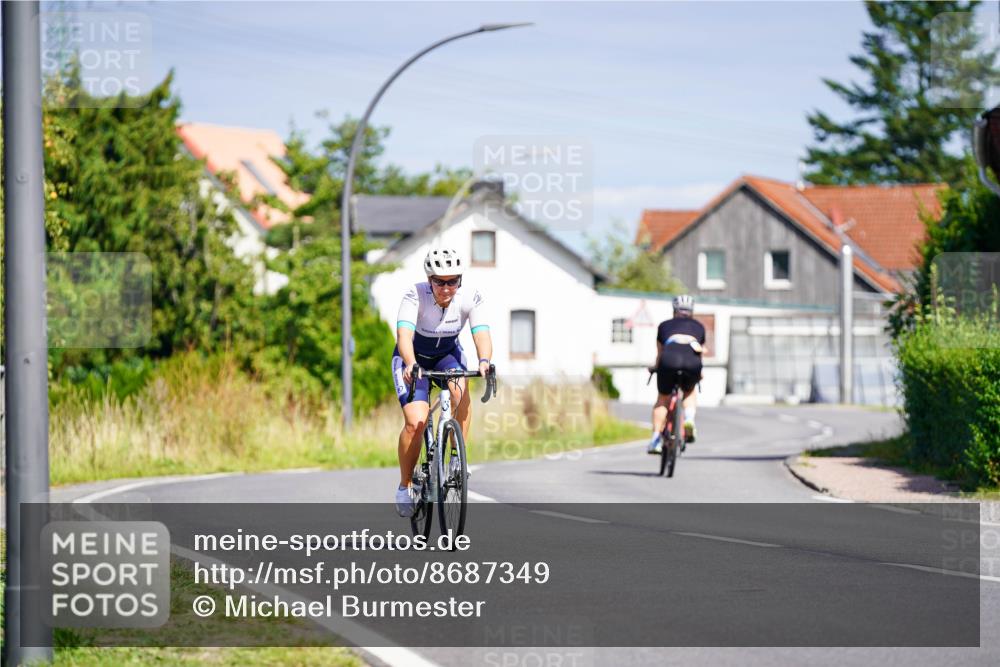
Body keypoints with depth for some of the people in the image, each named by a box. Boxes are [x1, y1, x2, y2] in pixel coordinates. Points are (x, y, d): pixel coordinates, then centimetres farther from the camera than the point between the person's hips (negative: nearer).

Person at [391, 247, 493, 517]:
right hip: (413, 358, -2)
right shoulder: (415, 296, -30)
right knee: (416, 423, -20)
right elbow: (404, 334, -42)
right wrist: (411, 364, -61)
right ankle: (405, 486, 2)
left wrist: (484, 361, -55)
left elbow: (481, 334, -34)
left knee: (461, 393, -32)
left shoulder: (471, 297, -23)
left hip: (447, 354, 2)